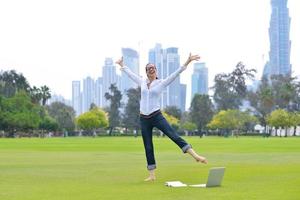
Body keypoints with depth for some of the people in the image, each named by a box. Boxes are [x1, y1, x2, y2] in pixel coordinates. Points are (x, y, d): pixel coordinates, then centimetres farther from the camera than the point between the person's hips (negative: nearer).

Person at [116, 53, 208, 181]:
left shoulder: (161, 83, 1)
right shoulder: (142, 82, 11)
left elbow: (176, 73, -6)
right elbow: (130, 74, 26)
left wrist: (187, 62, -15)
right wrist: (121, 65, 36)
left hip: (156, 116, -3)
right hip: (144, 118, 3)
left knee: (174, 136, -18)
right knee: (148, 147, 5)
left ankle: (195, 155, -25)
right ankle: (152, 175, 9)